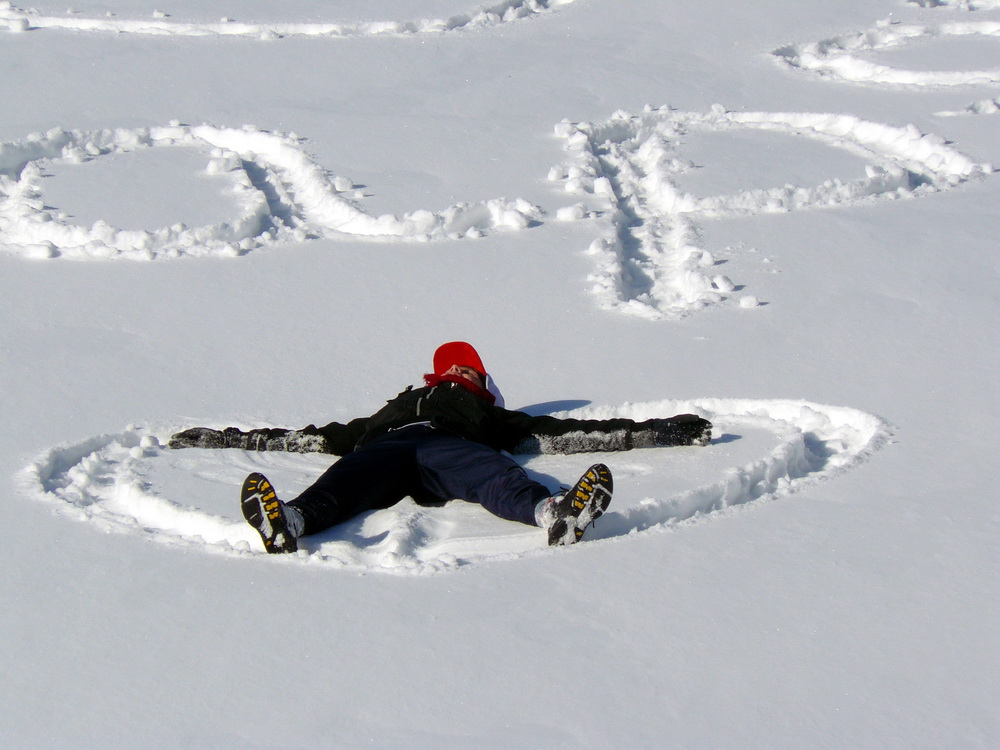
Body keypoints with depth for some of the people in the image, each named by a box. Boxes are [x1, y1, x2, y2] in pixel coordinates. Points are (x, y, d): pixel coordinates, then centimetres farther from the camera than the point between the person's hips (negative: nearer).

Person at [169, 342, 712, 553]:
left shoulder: (493, 418, 39)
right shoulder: (391, 409, 44)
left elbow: (561, 434, 29)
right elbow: (313, 438, 41)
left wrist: (656, 432, 22)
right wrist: (215, 438, 38)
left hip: (448, 448, -1)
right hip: (383, 448, 1)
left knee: (488, 471, -35)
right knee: (347, 480, -33)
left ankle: (555, 513, -66)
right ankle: (288, 522, -65)